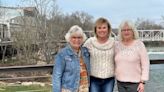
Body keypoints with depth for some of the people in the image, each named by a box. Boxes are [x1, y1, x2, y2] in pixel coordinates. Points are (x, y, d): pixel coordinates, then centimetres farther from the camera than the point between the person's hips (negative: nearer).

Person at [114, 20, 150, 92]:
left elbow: (145, 64, -8)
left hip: (134, 82, -4)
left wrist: (142, 82, -12)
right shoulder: (117, 45, 3)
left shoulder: (139, 44, -8)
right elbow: (114, 62, 13)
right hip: (120, 82, 4)